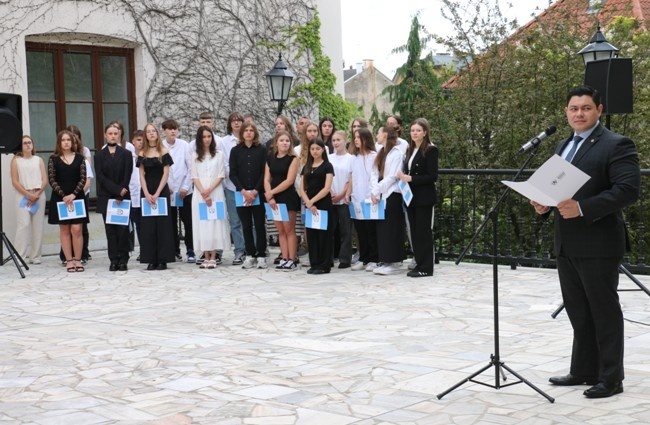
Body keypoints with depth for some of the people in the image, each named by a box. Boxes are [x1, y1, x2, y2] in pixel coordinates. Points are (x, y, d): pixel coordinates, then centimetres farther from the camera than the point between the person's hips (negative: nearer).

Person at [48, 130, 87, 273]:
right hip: (60, 198, 0)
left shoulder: (79, 158, 5)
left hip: (77, 198, 0)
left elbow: (83, 178, 0)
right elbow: (52, 180, -3)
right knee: (64, 230, 3)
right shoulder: (53, 159, 3)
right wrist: (63, 195, -13)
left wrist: (74, 194, -12)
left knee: (76, 229, -5)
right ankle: (69, 261, 6)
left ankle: (78, 260, 2)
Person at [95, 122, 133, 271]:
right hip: (106, 198, 1)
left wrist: (120, 196, -11)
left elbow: (127, 177, -1)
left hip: (123, 197, -1)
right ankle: (113, 260, 2)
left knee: (123, 229, -4)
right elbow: (100, 177, -2)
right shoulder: (99, 156, 8)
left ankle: (123, 260, 2)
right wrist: (118, 190, -13)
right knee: (110, 230, 0)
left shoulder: (126, 154, 6)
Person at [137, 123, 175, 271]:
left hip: (161, 191, -2)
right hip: (146, 192, 2)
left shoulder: (164, 152, 1)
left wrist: (157, 194, -12)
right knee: (147, 225, 0)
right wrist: (147, 194, -9)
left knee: (162, 224, -2)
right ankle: (151, 260, 3)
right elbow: (141, 175, 4)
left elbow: (166, 174, -4)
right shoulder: (142, 154, 8)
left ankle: (162, 259, 0)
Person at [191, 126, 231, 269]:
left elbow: (221, 176, 0)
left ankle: (213, 257, -5)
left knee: (215, 223, -5)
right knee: (202, 223, -2)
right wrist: (203, 193, -9)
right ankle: (206, 257, 2)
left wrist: (209, 190, -12)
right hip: (200, 195, 1)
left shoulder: (219, 155, 6)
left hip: (216, 194, -1)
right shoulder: (195, 156, 8)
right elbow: (194, 177, 3)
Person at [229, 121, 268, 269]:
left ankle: (261, 256, 5)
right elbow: (233, 174, 2)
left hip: (258, 194, -2)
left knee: (259, 225, -1)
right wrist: (243, 191, -10)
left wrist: (255, 191, -11)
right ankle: (250, 255, 10)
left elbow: (264, 172, -2)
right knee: (246, 226, 4)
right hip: (241, 194, 2)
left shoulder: (262, 150, 2)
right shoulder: (235, 151, 7)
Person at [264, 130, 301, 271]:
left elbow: (289, 180, -12)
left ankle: (291, 260, 0)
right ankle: (284, 259, 10)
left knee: (289, 230, -2)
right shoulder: (270, 159, 10)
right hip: (274, 198, 4)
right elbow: (266, 179, 5)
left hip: (288, 197, -4)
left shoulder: (293, 159, -3)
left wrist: (272, 192, -12)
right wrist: (270, 197, -10)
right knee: (281, 231, 7)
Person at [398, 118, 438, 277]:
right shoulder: (410, 150, 13)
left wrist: (411, 178, -20)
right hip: (411, 196, 7)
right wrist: (403, 176, -3)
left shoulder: (431, 150, -9)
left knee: (423, 231, -3)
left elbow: (433, 176, -15)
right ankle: (419, 264, 16)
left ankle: (426, 268, 2)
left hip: (424, 198, -7)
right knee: (414, 231, 9)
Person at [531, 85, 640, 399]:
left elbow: (628, 189, -19)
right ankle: (584, 371, 25)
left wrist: (582, 208, -26)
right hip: (566, 244, 8)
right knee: (578, 311, 14)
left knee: (604, 311, 0)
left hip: (598, 244, -8)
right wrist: (543, 203, 2)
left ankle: (611, 378, 9)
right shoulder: (563, 146, 17)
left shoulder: (616, 145, -9)